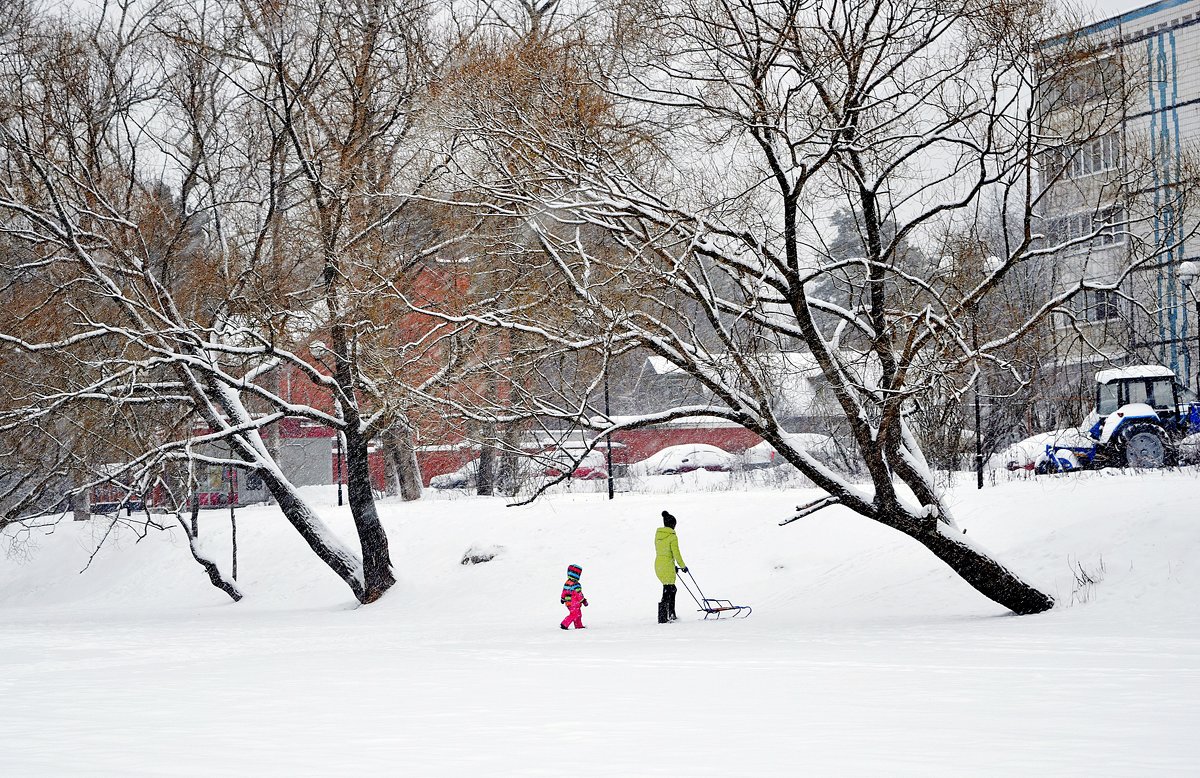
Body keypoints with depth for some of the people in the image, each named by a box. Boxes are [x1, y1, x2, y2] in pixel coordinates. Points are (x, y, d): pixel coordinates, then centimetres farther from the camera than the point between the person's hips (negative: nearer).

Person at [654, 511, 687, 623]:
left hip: (658, 564, 8)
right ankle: (663, 618, -8)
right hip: (667, 566, -8)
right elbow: (676, 553, -12)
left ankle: (671, 614, 25)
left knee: (671, 589, 20)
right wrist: (683, 566, 2)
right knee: (668, 591, -3)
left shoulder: (657, 534, 11)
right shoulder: (672, 536, -12)